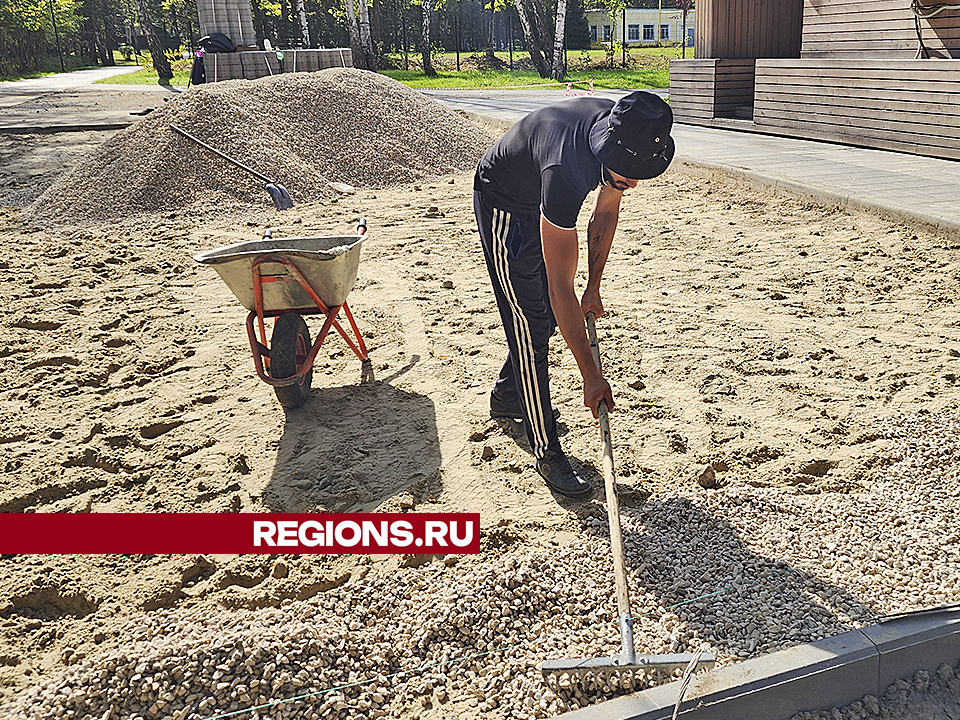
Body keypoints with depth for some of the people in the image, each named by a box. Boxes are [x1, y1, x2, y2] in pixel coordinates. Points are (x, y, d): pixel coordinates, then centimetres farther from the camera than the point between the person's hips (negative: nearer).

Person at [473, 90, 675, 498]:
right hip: (503, 204, -7)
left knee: (547, 314, 16)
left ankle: (507, 397, 39)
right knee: (530, 325, -10)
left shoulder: (630, 138, -22)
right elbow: (561, 288, -40)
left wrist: (593, 287, -1)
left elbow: (606, 212, -2)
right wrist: (591, 376, -35)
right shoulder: (566, 170, -44)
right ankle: (546, 450, 0)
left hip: (545, 202, 8)